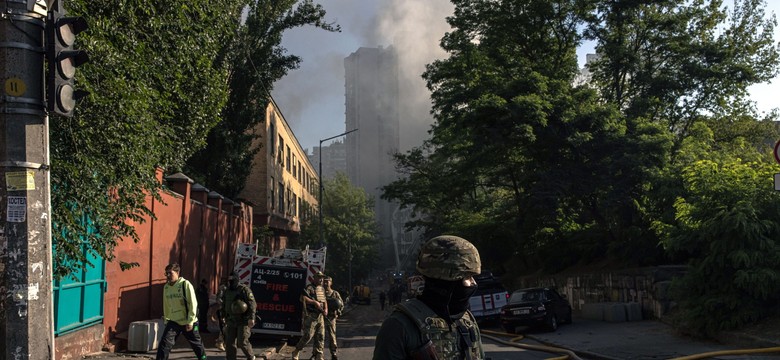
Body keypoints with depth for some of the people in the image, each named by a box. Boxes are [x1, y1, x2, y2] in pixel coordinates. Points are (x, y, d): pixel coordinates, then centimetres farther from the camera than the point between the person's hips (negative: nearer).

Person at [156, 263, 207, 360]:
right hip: (173, 321, 4)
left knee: (197, 344, 11)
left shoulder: (185, 284, -14)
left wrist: (190, 321, -18)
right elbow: (166, 305, 14)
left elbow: (193, 304, -15)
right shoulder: (166, 287, 3)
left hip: (188, 322, -4)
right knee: (164, 344, -11)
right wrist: (166, 320, 14)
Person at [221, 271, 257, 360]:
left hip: (243, 321, -7)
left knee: (242, 342, -9)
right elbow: (224, 305, 22)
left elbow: (252, 304, -16)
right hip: (231, 321, 7)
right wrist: (224, 318, 22)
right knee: (229, 342, 3)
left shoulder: (244, 289, -11)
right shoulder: (227, 291, 11)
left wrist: (251, 318, -22)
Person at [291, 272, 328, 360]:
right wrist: (315, 302, -22)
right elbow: (302, 298, -19)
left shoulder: (322, 289, 17)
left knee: (320, 336, 6)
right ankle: (295, 352, 9)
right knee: (308, 335, -8)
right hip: (311, 315, -8)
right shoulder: (310, 287, -9)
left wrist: (326, 309, 3)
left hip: (320, 315, 8)